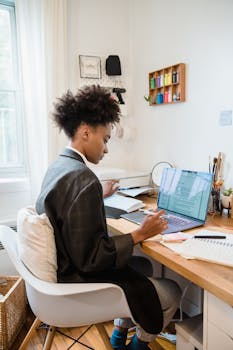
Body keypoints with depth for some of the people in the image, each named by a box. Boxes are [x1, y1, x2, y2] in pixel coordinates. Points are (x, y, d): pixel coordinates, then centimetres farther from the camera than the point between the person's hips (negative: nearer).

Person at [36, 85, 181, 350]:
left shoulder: (57, 166, 0)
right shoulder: (83, 179, -30)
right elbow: (89, 257, -27)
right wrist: (139, 234, -18)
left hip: (63, 267, 10)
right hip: (79, 281, -9)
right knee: (172, 293, 4)